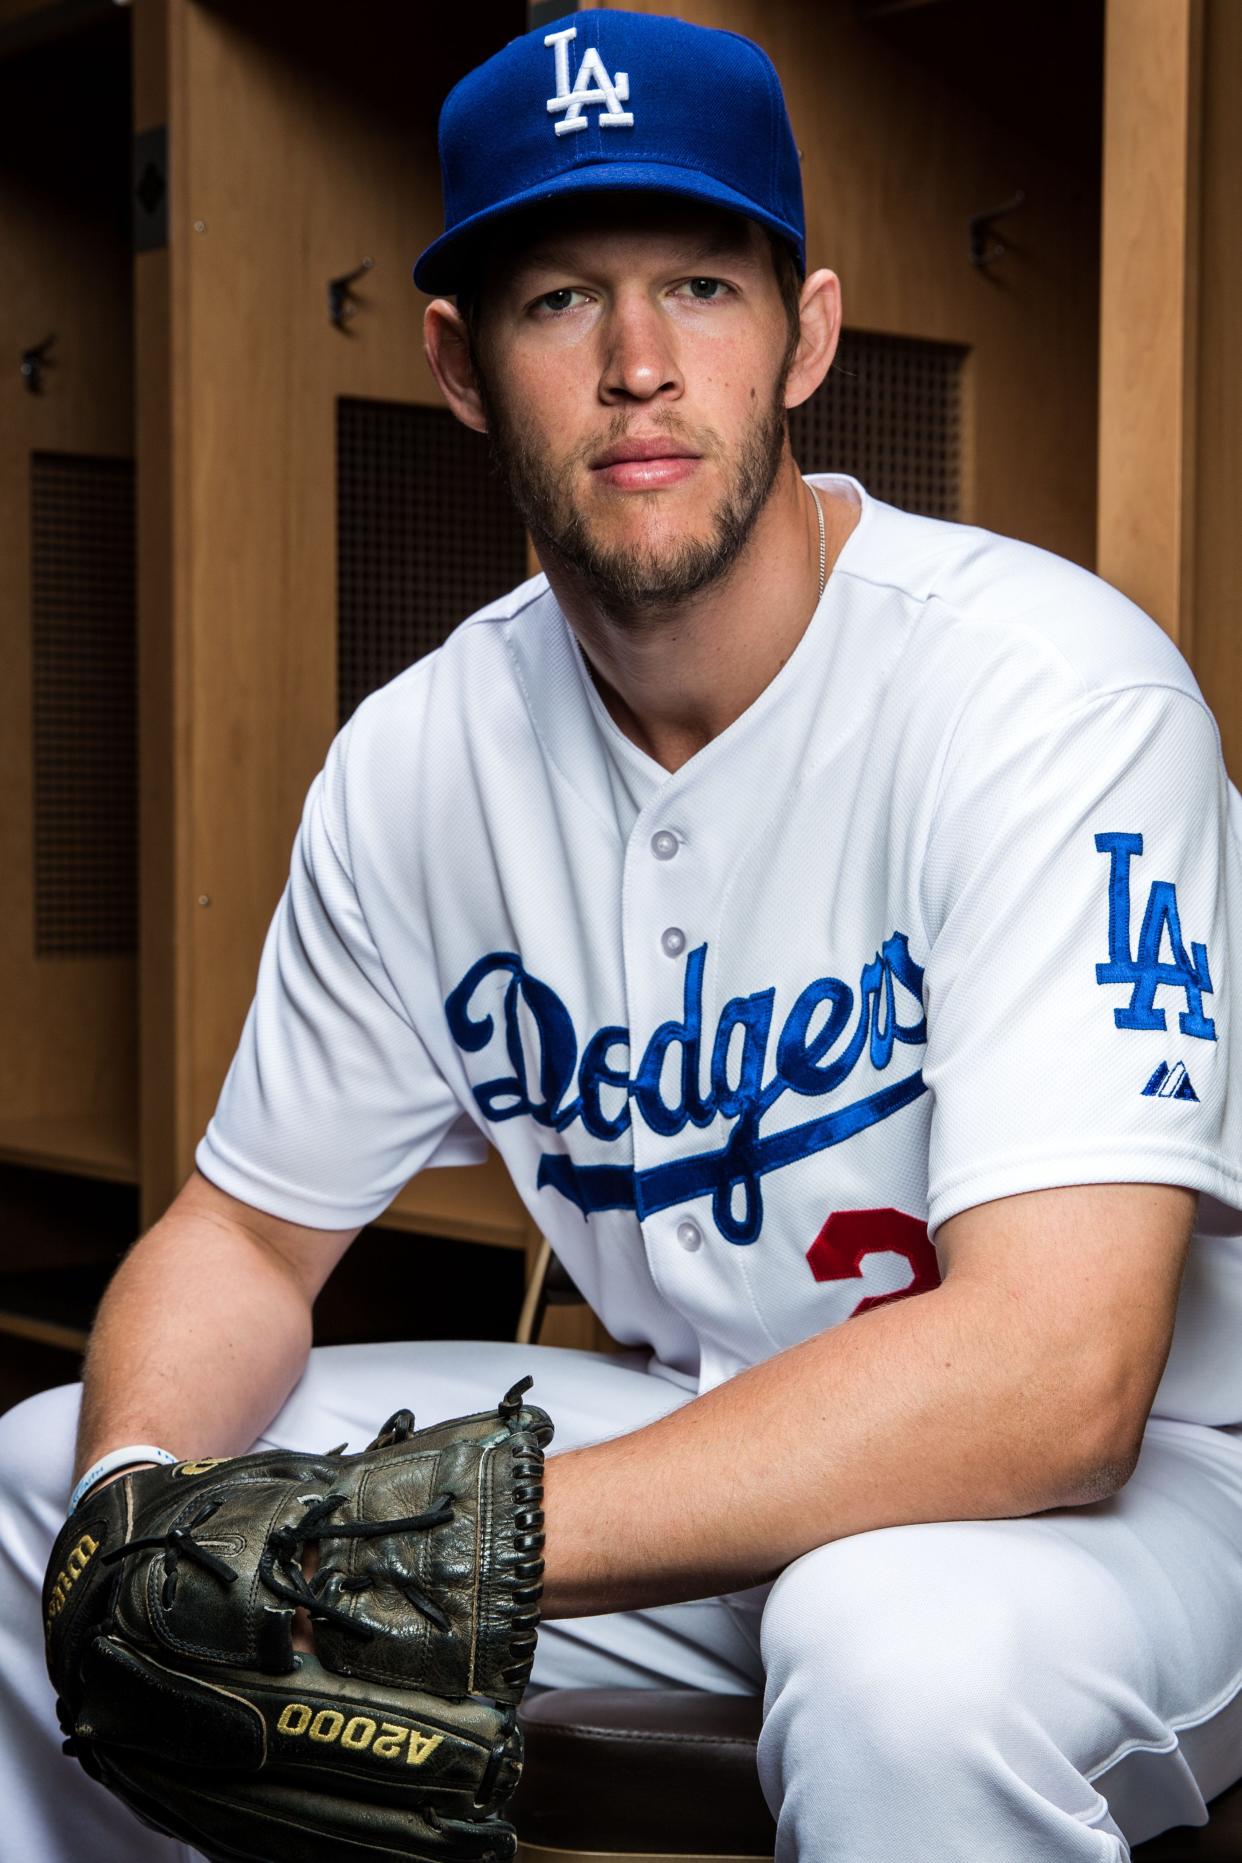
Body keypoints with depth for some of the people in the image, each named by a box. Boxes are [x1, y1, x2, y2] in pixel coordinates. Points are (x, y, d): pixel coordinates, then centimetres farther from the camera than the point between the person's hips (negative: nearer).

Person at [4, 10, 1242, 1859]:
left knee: (917, 1652, -39)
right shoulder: (423, 753, -3)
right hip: (702, 1444, 6)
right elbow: (245, 1234, 5)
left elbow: (1048, 1377, -32)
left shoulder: (1045, 684, -23)